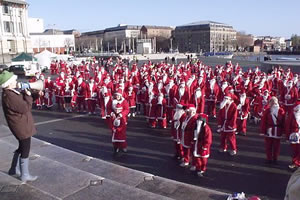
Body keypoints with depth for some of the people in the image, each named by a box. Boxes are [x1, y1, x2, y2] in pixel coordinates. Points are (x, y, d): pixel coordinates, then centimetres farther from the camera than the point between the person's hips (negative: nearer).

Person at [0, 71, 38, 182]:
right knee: (25, 151, 4)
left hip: (21, 125, 10)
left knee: (21, 148, 26)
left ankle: (14, 169, 40)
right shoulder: (10, 96, -26)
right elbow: (25, 108, -25)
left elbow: (20, 102, 12)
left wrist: (25, 94, -3)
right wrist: (28, 95, -14)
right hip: (22, 127, -10)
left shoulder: (10, 93, 6)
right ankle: (25, 175, 19)